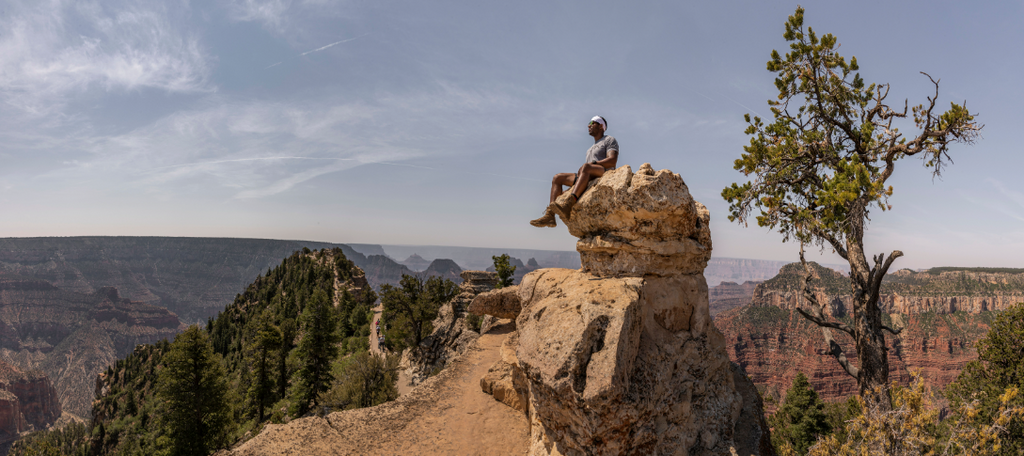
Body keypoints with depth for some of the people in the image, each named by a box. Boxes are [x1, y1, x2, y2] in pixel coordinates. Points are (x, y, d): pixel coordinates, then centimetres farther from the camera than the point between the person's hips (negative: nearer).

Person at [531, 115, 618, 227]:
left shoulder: (610, 140, 11)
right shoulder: (590, 149, 35)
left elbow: (612, 160, -8)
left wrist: (592, 163, -16)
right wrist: (580, 173, 3)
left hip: (604, 174, -8)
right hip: (589, 178, 8)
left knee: (586, 167, -39)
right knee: (557, 178, -4)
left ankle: (567, 205, -59)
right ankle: (549, 215, -22)